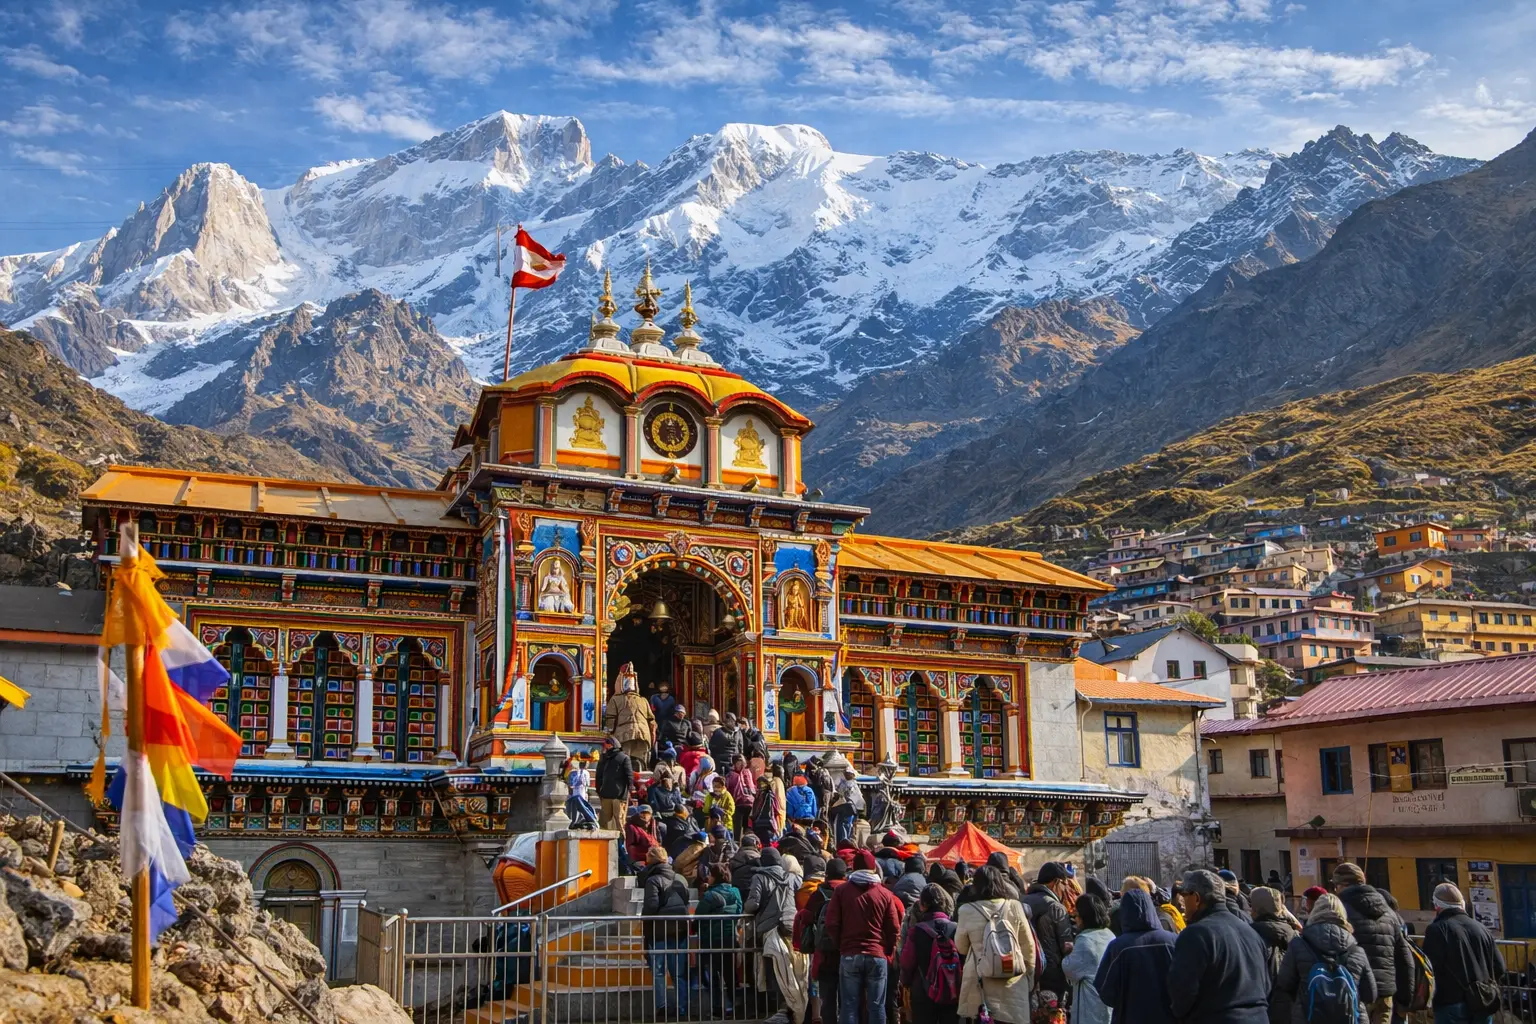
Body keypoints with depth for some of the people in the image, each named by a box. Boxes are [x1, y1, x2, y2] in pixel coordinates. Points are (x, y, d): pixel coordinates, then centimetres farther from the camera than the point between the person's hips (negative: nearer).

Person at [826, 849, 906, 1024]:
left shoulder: (841, 891, 1)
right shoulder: (885, 894, 1)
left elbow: (832, 924, -1)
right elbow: (894, 928, 1)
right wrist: (889, 952, 15)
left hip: (849, 955, 0)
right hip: (878, 956, 0)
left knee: (849, 1005, 4)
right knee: (876, 1006, 5)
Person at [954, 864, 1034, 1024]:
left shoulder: (967, 911, -7)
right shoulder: (1014, 906, -4)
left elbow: (960, 947, 6)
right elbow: (1028, 945, 4)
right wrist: (1029, 973, 16)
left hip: (980, 982, -1)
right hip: (1012, 981, 1)